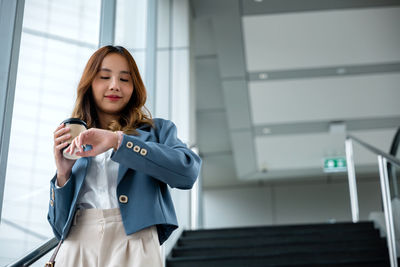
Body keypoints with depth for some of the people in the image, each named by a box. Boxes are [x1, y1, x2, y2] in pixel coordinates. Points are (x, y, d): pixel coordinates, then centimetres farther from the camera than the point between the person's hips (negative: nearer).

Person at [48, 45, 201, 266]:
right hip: (76, 247, 3)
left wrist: (118, 141, -15)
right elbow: (59, 225, 14)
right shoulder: (74, 145, 17)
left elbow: (188, 171, -12)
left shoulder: (156, 130, 11)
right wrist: (63, 174, -3)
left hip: (132, 244, -2)